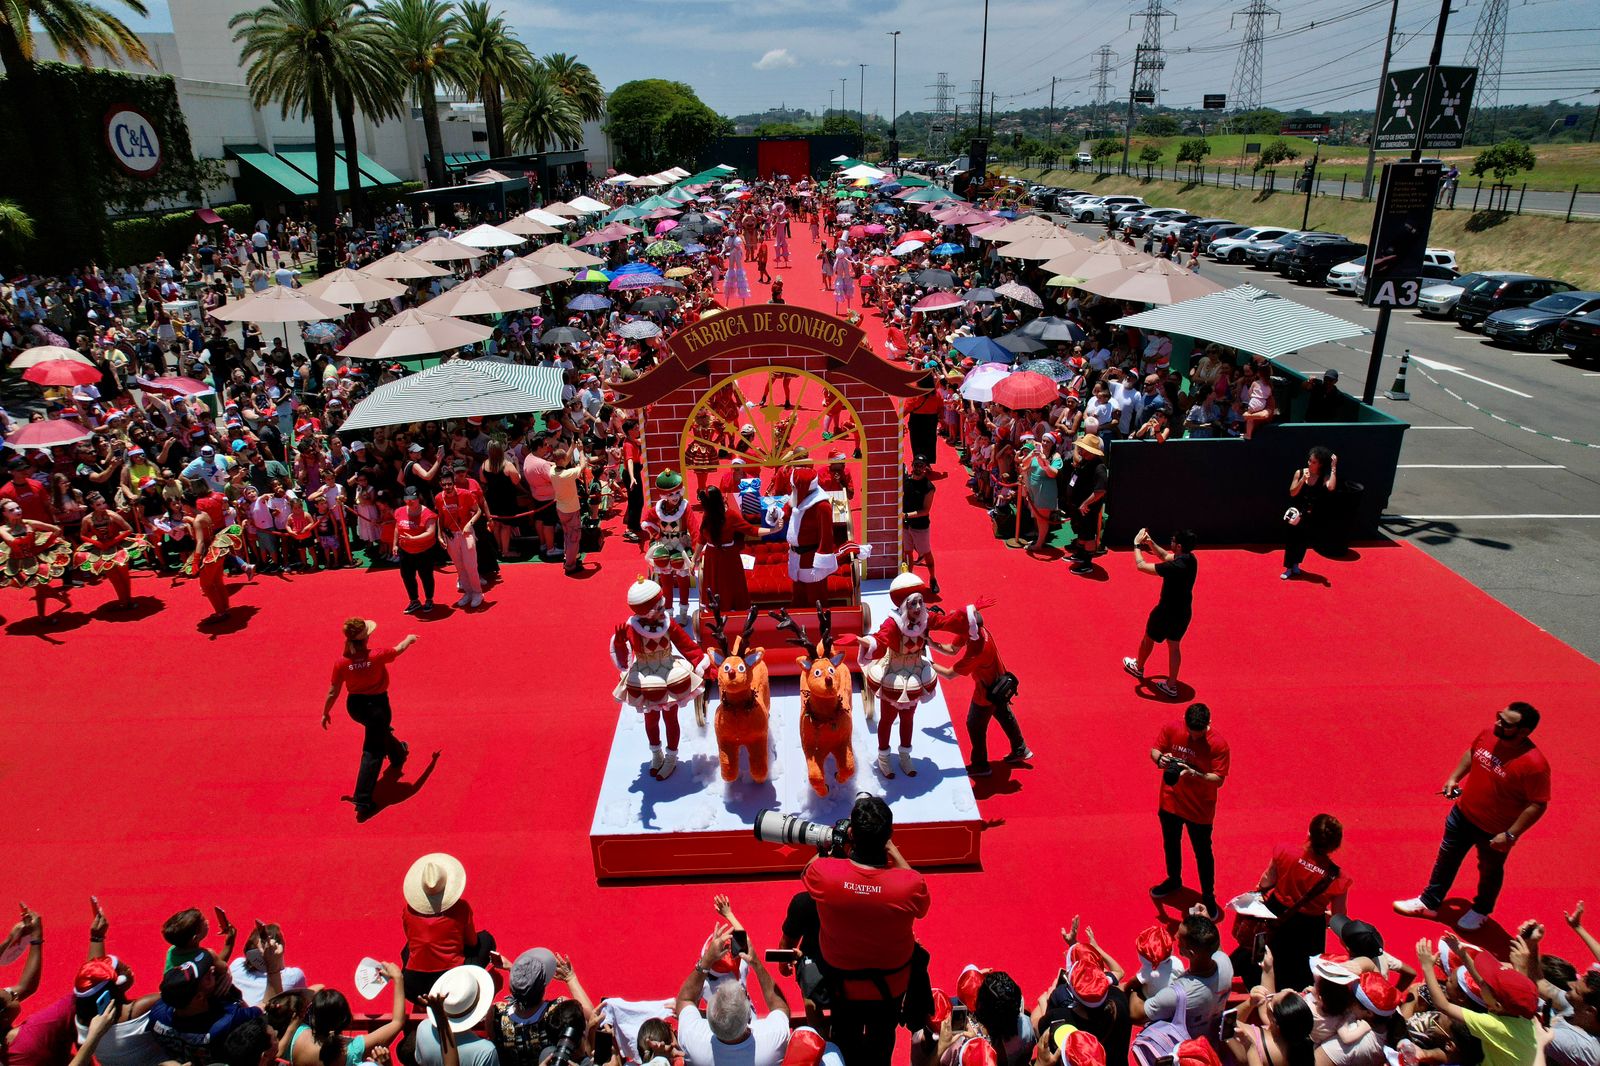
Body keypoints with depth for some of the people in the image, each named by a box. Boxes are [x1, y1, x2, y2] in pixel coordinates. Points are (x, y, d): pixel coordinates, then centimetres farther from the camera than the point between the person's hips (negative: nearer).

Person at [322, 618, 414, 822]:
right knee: (372, 753, 1)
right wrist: (409, 639, 21)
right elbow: (399, 649, -2)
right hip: (377, 705, -5)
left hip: (354, 706, 5)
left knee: (380, 731, 34)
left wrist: (326, 712, 10)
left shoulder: (342, 663, -14)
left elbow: (333, 692, -6)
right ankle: (362, 803, -2)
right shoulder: (376, 657, -22)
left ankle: (398, 754, 63)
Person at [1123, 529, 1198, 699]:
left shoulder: (1176, 567, -34)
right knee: (1174, 646, 19)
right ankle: (1171, 686, 27)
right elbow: (1165, 556, 12)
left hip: (1167, 612, -7)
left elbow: (1141, 565, -29)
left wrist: (1137, 544, -15)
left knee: (1148, 639, 21)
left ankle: (1138, 668, 46)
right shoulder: (1189, 558, -8)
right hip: (1184, 612, 7)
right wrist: (1150, 542, 1)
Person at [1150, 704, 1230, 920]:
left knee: (1203, 853, 14)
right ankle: (1174, 880, 50)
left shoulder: (1218, 745, -24)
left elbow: (1219, 780, -21)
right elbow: (1154, 750, -2)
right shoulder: (1172, 729, -15)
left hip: (1200, 809, -3)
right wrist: (1160, 758, -26)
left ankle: (1208, 896, 36)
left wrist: (1194, 774, -38)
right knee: (1170, 844, 24)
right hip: (1170, 802, 4)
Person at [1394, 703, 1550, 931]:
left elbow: (1538, 804, -25)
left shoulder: (1534, 764, -32)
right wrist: (1454, 778, 0)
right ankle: (1429, 903, 41)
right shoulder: (1489, 734, -15)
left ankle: (1481, 910, 51)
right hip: (1462, 813, 5)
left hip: (1494, 832, -5)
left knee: (1490, 872, 23)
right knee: (1447, 859, 21)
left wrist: (1511, 835, -25)